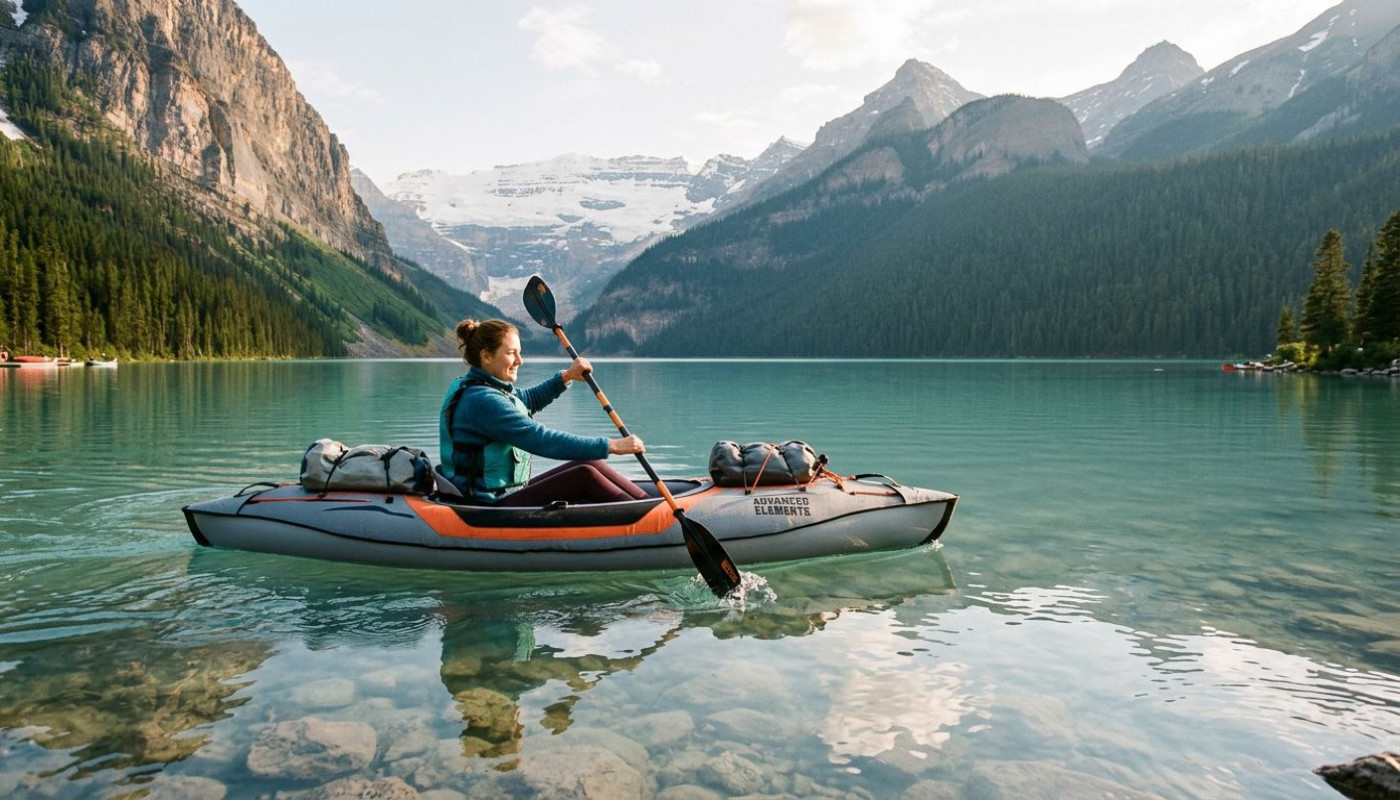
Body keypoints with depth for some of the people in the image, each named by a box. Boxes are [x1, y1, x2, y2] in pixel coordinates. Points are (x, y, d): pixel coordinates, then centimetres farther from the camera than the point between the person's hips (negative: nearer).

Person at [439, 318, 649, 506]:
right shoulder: (482, 401, -22)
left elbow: (529, 400, 30)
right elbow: (542, 440, -28)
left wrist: (566, 376, 15)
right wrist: (611, 446, -26)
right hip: (492, 510, -10)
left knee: (590, 464, 0)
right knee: (585, 475, -15)